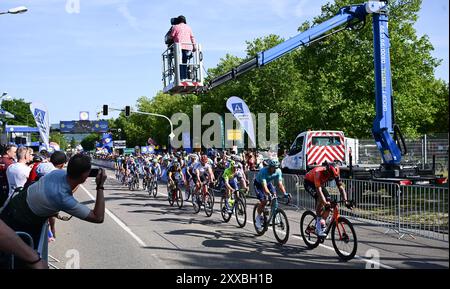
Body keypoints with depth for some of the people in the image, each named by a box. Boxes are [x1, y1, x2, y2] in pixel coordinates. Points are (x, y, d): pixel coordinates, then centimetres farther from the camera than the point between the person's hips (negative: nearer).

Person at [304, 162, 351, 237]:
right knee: (320, 199, -30)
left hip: (321, 183, 6)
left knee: (328, 201, -13)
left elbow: (341, 187, -21)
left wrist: (345, 201, -32)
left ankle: (322, 225, 1)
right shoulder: (318, 172, -39)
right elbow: (319, 190, -44)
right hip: (309, 183, -6)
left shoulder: (335, 173, -24)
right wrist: (325, 202, -54)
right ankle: (318, 227, -23)